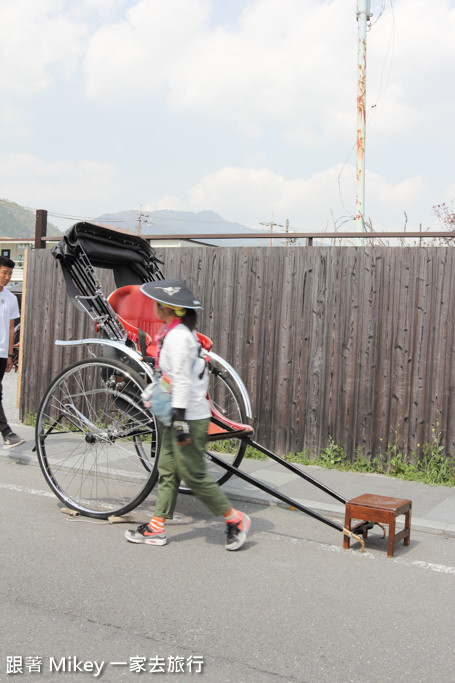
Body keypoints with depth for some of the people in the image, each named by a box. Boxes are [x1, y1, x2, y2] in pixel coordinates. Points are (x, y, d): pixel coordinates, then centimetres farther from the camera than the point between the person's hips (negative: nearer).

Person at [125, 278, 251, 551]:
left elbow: (182, 382, -23)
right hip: (182, 417, 10)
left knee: (193, 474, -2)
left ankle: (235, 519, 10)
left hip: (188, 417, -10)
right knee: (167, 470, 13)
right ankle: (156, 528, 20)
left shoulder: (176, 336, -18)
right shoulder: (184, 332, 12)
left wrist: (180, 421, -23)